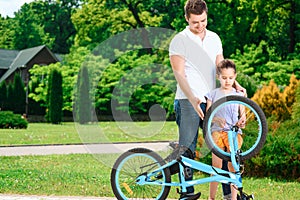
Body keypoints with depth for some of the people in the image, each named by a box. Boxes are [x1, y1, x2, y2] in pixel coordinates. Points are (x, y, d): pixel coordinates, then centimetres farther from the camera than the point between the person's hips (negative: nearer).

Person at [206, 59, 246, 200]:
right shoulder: (213, 94, 9)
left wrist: (242, 121, -13)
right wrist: (216, 119, -17)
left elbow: (242, 114, 11)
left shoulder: (238, 95, 12)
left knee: (233, 166, -4)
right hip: (217, 131, -1)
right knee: (216, 167, -6)